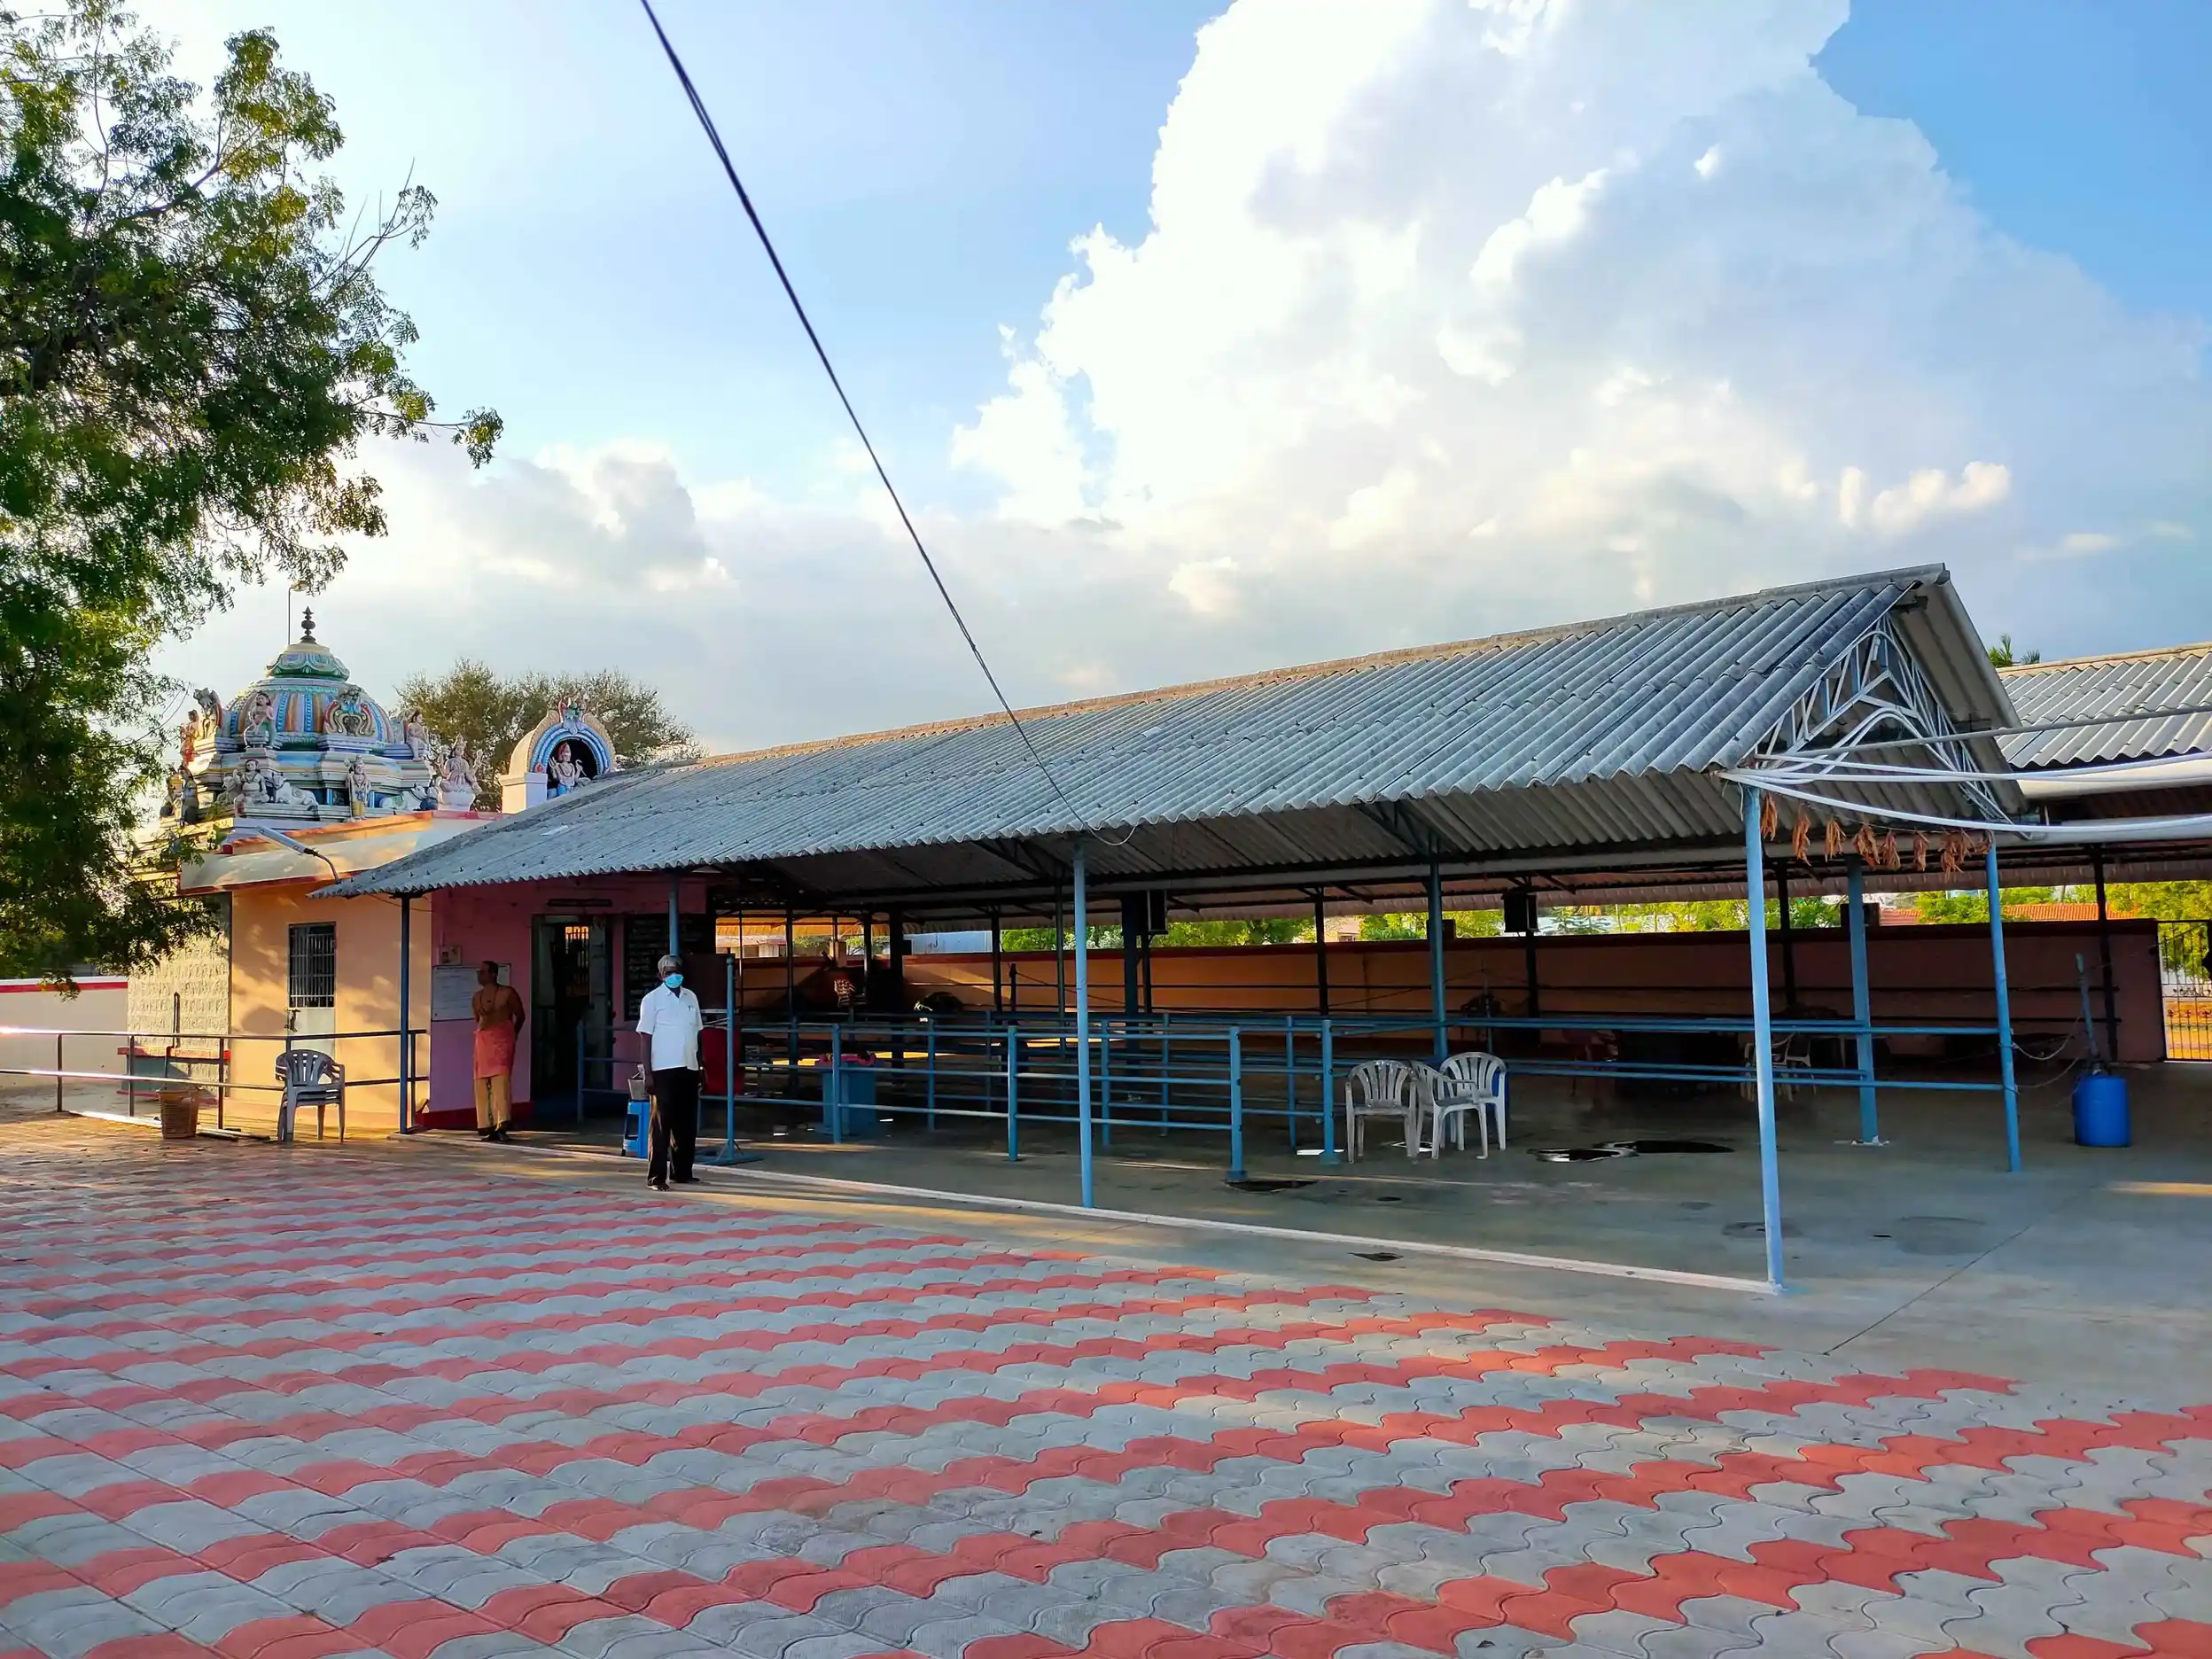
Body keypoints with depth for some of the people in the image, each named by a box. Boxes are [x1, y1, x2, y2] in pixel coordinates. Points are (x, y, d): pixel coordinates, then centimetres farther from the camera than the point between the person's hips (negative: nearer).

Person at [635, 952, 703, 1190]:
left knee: (687, 1124, 9)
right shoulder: (652, 999, -2)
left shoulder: (691, 998, 13)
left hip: (689, 1068, 5)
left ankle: (682, 1171, 19)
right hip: (664, 1069, -5)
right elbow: (645, 1037, -4)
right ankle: (656, 1176, 0)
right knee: (661, 1124, -3)